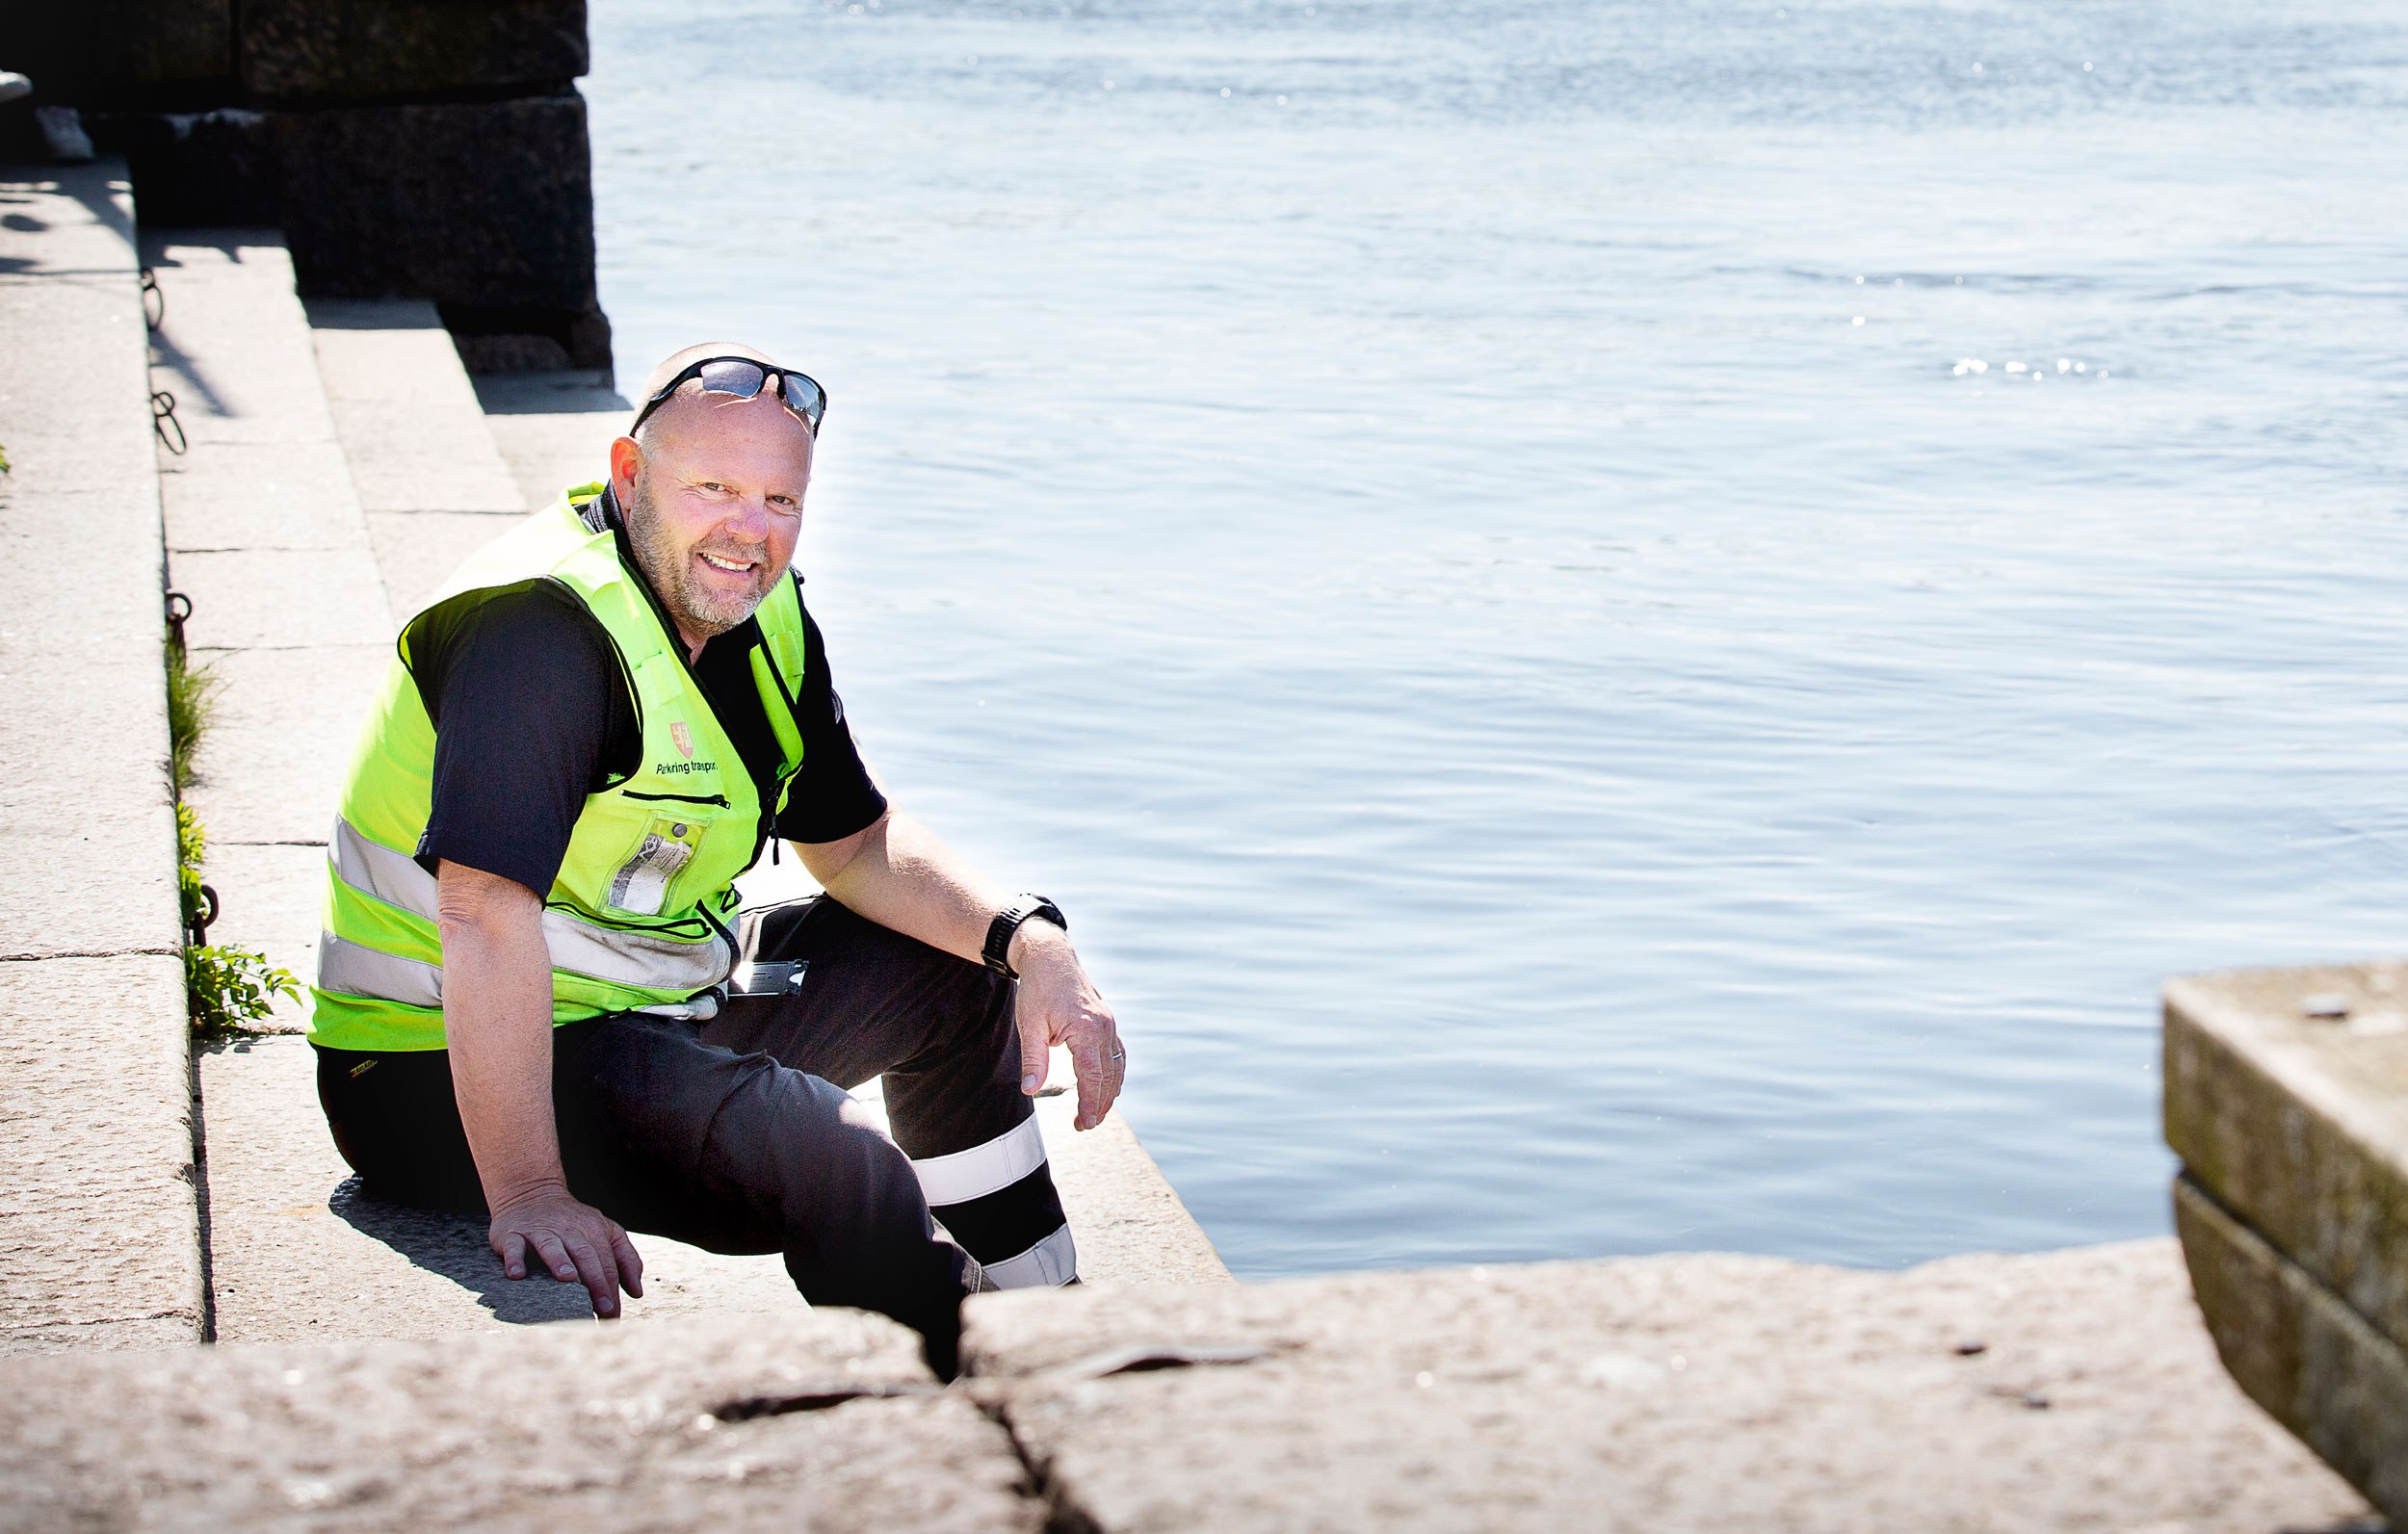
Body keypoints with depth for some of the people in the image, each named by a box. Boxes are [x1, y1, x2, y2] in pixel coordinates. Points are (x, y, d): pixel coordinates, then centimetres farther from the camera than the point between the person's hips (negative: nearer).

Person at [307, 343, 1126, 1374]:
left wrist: (1030, 941, -5)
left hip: (649, 1005, 10)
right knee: (828, 1158, -29)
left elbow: (857, 844, 12)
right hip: (448, 1074, -10)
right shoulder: (541, 625, -26)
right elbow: (487, 912, -36)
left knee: (955, 977, 17)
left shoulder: (760, 616, 3)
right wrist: (527, 1195, -42)